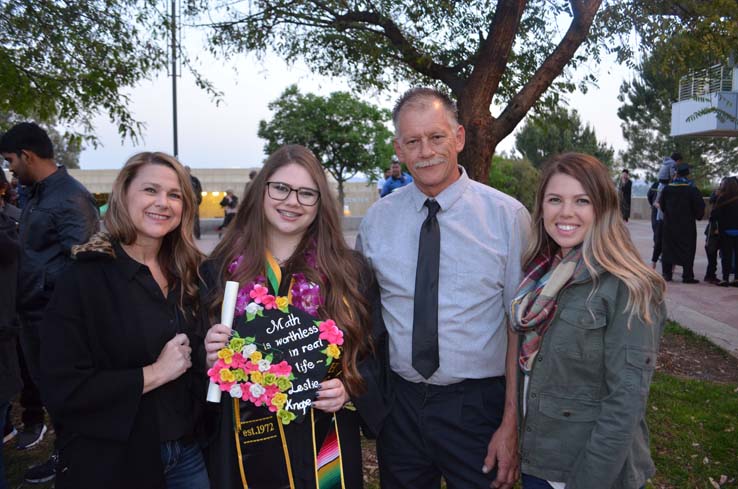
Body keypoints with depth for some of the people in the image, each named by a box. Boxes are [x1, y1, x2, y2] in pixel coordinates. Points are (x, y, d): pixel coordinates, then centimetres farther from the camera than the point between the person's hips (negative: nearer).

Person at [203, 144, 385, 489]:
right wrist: (210, 356, -16)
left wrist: (349, 389, -14)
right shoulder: (219, 270, -2)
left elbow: (371, 351, 3)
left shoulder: (349, 271, -3)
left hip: (324, 444, 0)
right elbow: (204, 353, 4)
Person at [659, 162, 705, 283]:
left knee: (668, 248, 10)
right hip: (687, 225, -2)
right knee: (688, 250, 4)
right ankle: (687, 276, 3)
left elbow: (661, 205, 8)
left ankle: (667, 274, 9)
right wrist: (697, 216, 9)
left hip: (670, 224, 2)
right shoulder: (692, 189, -10)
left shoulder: (667, 188, -2)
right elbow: (700, 205, -9)